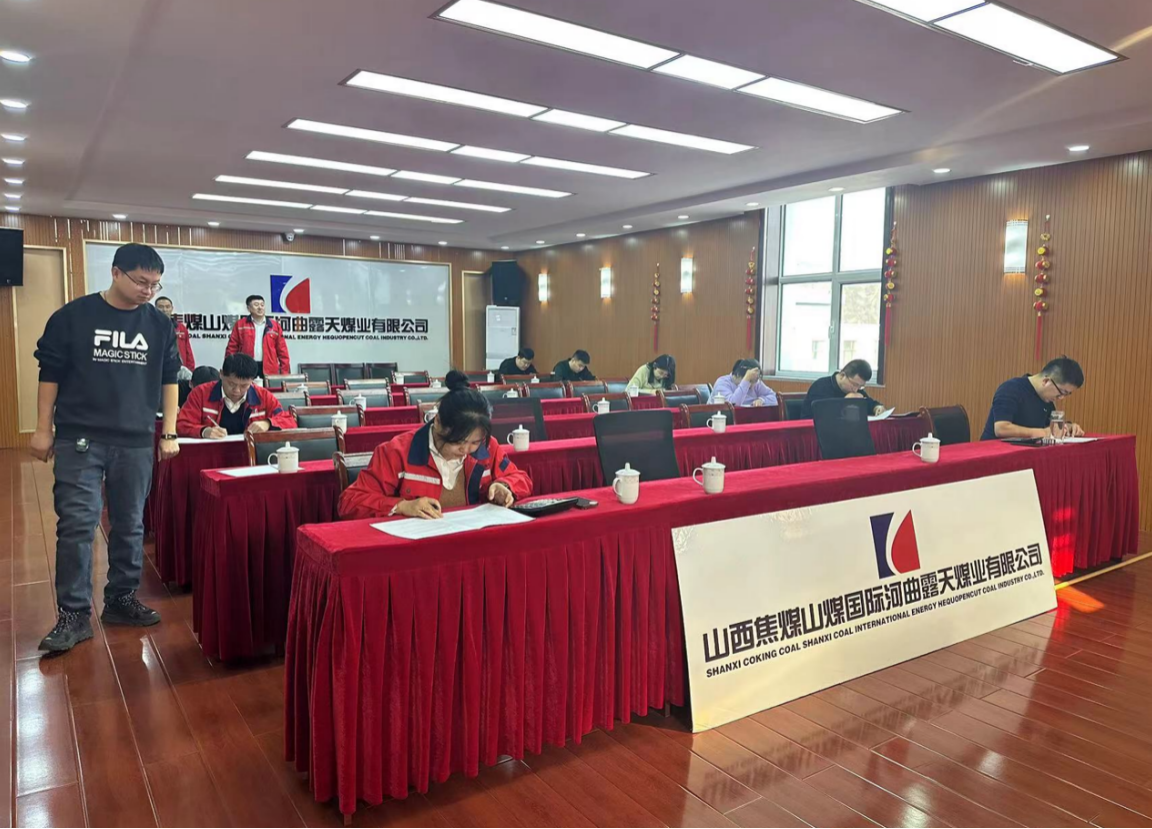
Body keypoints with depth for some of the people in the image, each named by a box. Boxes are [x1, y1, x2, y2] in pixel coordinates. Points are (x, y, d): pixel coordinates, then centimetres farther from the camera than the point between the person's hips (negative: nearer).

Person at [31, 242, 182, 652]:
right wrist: (43, 430, 1)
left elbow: (169, 379, 11)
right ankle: (74, 614, 4)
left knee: (130, 524, 9)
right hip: (79, 439, -2)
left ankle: (122, 600, 23)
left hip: (137, 442, 3)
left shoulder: (159, 324, 5)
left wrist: (169, 433, 7)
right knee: (77, 525, -4)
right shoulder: (73, 316, -2)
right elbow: (50, 374, 3)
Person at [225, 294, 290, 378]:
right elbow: (232, 348, 6)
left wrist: (285, 373, 0)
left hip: (269, 371, 1)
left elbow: (282, 351, 8)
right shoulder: (240, 325, 6)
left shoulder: (274, 326, 9)